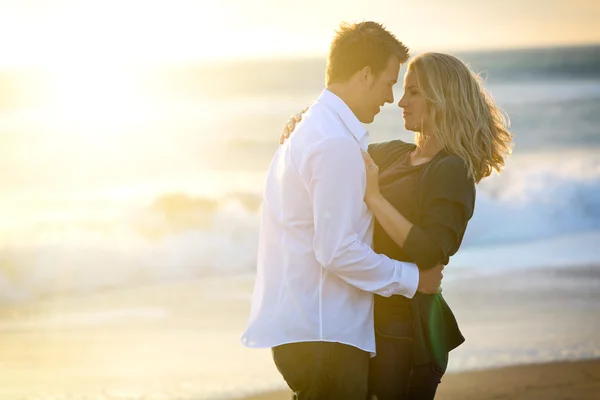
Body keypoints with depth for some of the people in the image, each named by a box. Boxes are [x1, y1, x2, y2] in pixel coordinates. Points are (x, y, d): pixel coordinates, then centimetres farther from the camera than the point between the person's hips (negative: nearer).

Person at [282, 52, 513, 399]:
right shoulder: (394, 155, 11)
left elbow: (431, 253, -23)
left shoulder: (452, 171, -12)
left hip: (403, 331, -8)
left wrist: (374, 197, -24)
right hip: (372, 319, 8)